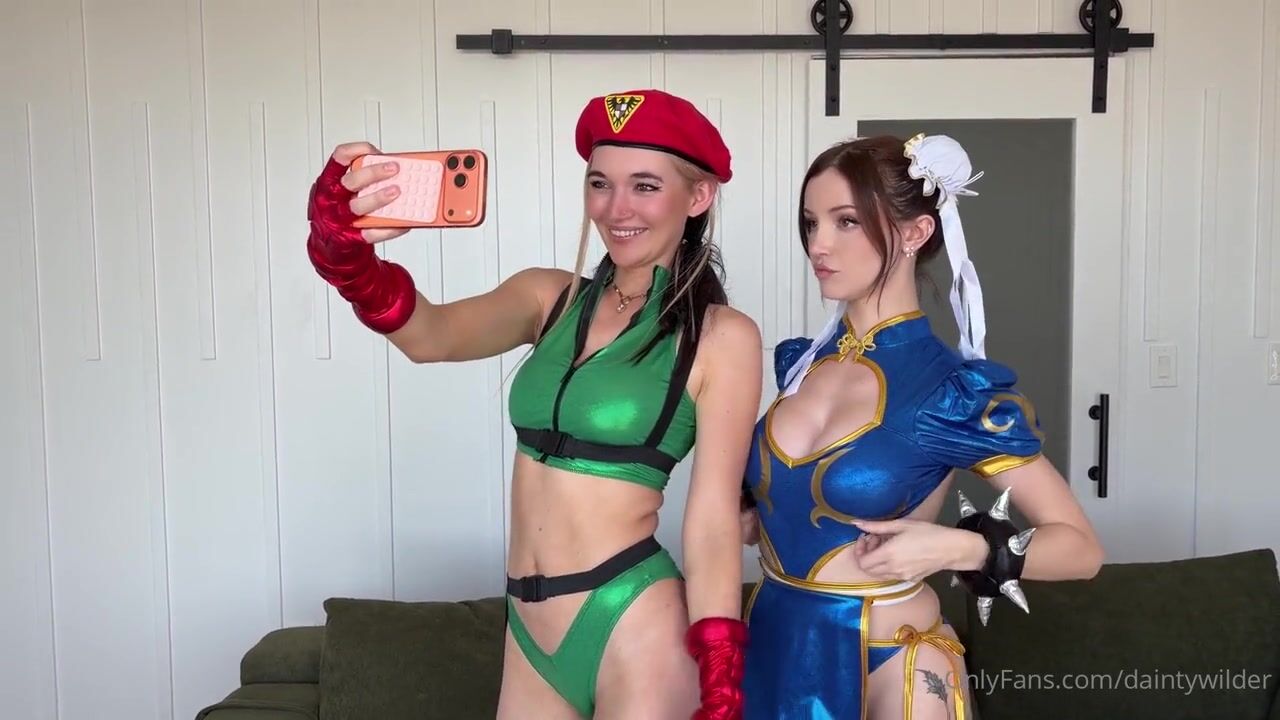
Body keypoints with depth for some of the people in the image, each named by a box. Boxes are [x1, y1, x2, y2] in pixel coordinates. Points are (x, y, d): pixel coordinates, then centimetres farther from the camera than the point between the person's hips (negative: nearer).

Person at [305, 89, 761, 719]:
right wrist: (343, 247, -33)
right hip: (530, 632, 5)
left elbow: (712, 524, -10)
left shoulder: (722, 336, -9)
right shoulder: (549, 297, 4)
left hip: (635, 632, -5)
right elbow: (428, 335, -14)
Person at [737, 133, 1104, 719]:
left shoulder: (959, 389, -14)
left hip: (887, 662, -5)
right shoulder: (799, 361, 1)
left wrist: (955, 548, -24)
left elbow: (1081, 546, -10)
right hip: (772, 643, 5)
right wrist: (748, 517, 0)